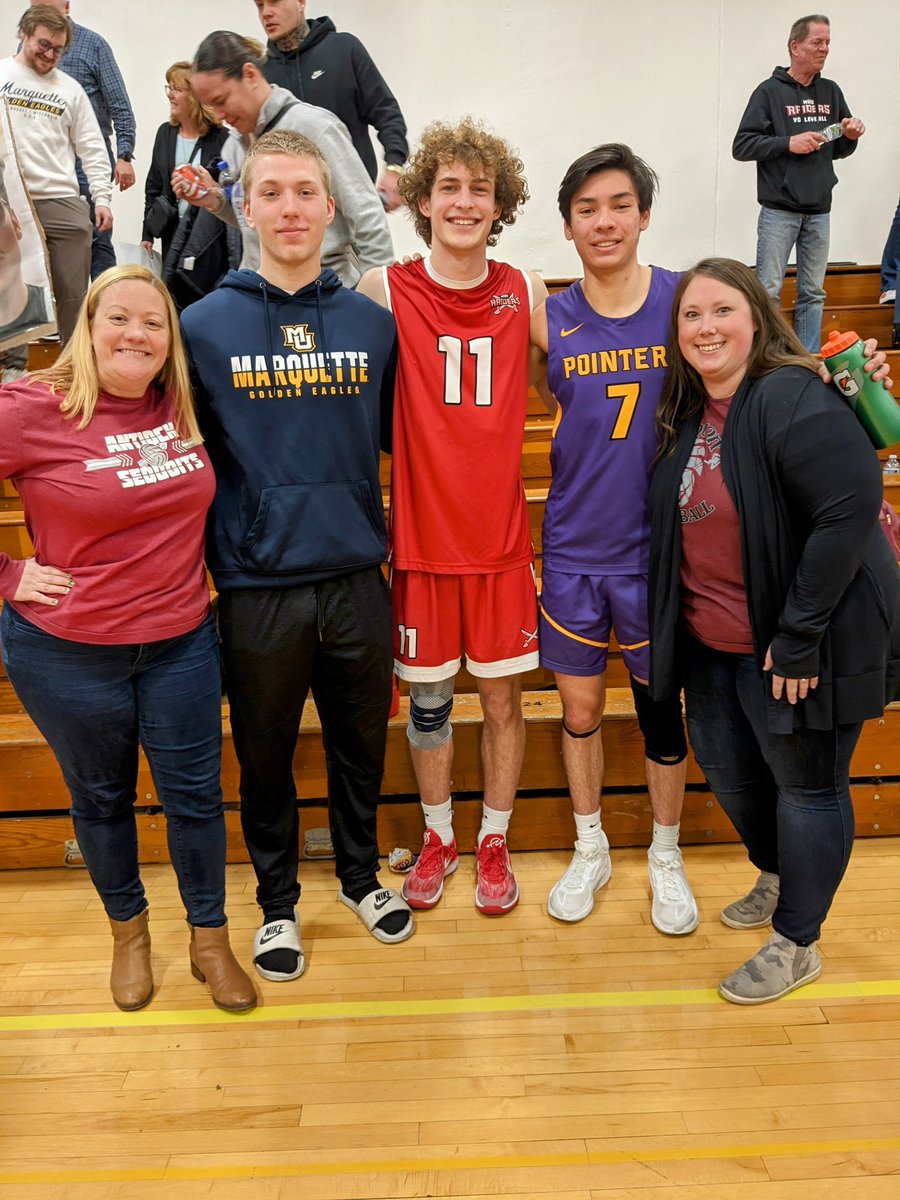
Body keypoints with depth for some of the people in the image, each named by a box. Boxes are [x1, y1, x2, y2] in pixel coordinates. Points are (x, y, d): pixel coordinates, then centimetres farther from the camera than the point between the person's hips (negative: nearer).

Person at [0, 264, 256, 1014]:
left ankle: (211, 939, 32)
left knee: (195, 794, 10)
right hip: (68, 653, -3)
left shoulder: (183, 407, -1)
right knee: (101, 799, 16)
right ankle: (128, 932, 41)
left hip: (181, 642, 3)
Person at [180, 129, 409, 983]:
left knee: (361, 743, 16)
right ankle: (277, 901, 36)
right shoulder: (205, 325, -2)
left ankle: (360, 876, 41)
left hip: (358, 577, 2)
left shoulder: (373, 322, 3)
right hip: (257, 586, -1)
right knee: (264, 754, 13)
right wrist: (204, 563, -1)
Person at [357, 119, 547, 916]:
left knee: (503, 698, 11)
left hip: (501, 535, 1)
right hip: (422, 534, -1)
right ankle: (439, 836, 37)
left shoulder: (524, 292, 2)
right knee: (427, 699, 12)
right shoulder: (388, 293, -4)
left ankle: (494, 842, 33)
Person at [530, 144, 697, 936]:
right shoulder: (549, 319, -3)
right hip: (574, 549, 1)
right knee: (580, 705, 12)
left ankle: (667, 856, 34)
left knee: (660, 707, 11)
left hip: (657, 546, -1)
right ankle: (591, 849, 35)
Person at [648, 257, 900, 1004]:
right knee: (728, 770, 21)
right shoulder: (689, 415, 6)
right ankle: (777, 878, 49)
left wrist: (799, 636, -25)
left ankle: (797, 945, 29)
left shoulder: (794, 401, -20)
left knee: (805, 784, 9)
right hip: (712, 642, 9)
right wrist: (670, 627, 9)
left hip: (789, 646, -8)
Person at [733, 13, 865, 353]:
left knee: (813, 293, 7)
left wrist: (850, 137, -3)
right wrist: (788, 143, -16)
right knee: (768, 291, -6)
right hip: (779, 212, -5)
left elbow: (838, 151, 18)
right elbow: (741, 147, -8)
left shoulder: (831, 92, 13)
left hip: (819, 212, 5)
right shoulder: (769, 91, -2)